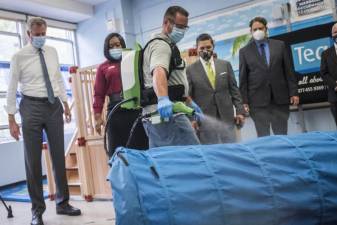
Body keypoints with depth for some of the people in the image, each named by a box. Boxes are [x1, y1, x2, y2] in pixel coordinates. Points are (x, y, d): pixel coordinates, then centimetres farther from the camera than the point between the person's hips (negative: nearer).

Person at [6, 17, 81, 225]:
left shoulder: (52, 52, 8)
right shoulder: (19, 57, -3)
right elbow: (12, 89, -3)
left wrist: (65, 104, 12)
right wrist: (12, 120, -6)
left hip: (54, 106, 4)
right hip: (32, 107, -3)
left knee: (59, 157, 9)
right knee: (33, 160, 2)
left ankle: (62, 203, 24)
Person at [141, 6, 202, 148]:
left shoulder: (167, 45, 25)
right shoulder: (161, 44, -9)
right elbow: (158, 72, -30)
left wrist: (189, 102, 35)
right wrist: (163, 99, -48)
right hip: (167, 114, -11)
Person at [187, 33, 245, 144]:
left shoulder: (225, 65, 9)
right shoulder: (190, 70, 2)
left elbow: (234, 90, 10)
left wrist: (240, 111, 3)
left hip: (226, 118, 2)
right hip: (204, 121, -2)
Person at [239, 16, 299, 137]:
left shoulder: (279, 45, 10)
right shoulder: (244, 51, 6)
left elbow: (288, 71, 8)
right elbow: (243, 78, 4)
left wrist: (293, 92, 2)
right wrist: (244, 100, -2)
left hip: (280, 97, 2)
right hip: (258, 100, -1)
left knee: (282, 135, 4)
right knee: (263, 137, -2)